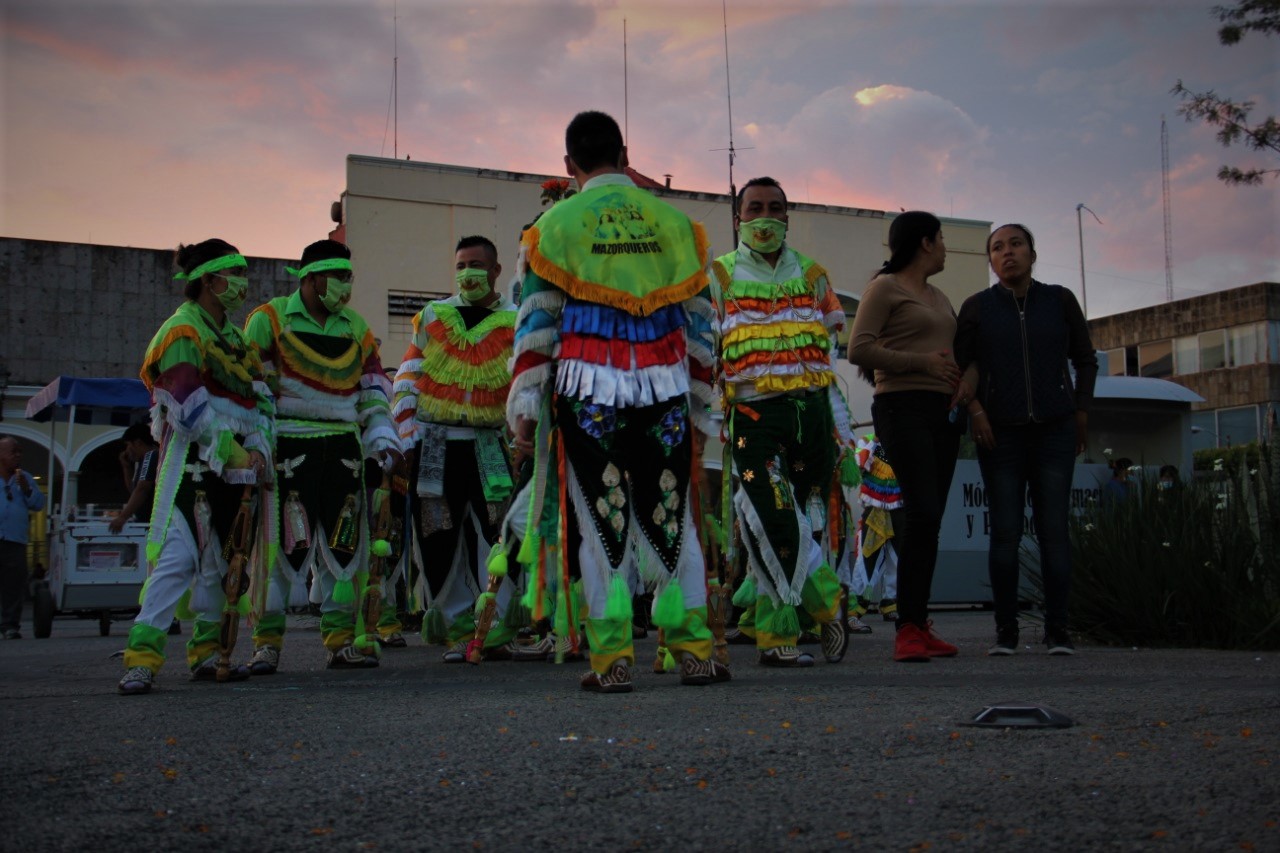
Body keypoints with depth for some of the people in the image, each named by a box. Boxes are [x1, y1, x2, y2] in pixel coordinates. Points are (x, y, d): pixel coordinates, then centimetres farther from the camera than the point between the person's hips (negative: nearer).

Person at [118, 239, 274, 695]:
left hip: (234, 465, 8)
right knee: (178, 555, -16)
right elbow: (191, 410, -15)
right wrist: (237, 455, -13)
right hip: (193, 460, -8)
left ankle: (206, 652, 18)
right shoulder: (182, 331, -6)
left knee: (221, 559, 10)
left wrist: (258, 451, -3)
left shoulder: (234, 336, 20)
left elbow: (261, 401, 13)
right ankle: (142, 656, -15)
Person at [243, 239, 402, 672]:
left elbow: (373, 389, 18)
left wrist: (383, 438, 6)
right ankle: (267, 641, 3)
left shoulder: (356, 327, 15)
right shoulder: (269, 319, 1)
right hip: (288, 445, -5)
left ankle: (341, 639, 12)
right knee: (284, 542, -6)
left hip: (343, 448, 5)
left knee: (344, 543, 4)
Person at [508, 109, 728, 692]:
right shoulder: (674, 221, 11)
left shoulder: (557, 223, 3)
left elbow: (537, 322, -1)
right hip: (665, 389, 3)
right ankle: (694, 651, 10)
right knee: (671, 519, 9)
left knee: (599, 522, 2)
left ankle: (612, 659, 2)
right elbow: (699, 320, 13)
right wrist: (698, 399, 20)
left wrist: (524, 404, 1)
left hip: (588, 391, -2)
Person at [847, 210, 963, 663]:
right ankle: (908, 630, -20)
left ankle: (919, 626, 5)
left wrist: (961, 382, 9)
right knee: (922, 511, -20)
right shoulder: (885, 287, 0)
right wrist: (922, 361, -12)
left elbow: (956, 354, 32)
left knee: (930, 518, 3)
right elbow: (859, 350, -11)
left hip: (942, 411, 8)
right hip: (903, 408, -8)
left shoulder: (939, 297, 25)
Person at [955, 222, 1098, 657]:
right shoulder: (977, 307, 4)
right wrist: (974, 407, -7)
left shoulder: (1059, 300, 6)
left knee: (1053, 529, -3)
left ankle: (1057, 631, 1)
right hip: (1000, 434, 0)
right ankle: (1005, 632, 2)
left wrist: (1081, 414, 8)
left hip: (1054, 431, 1)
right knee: (1005, 532, -3)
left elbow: (1085, 360, 15)